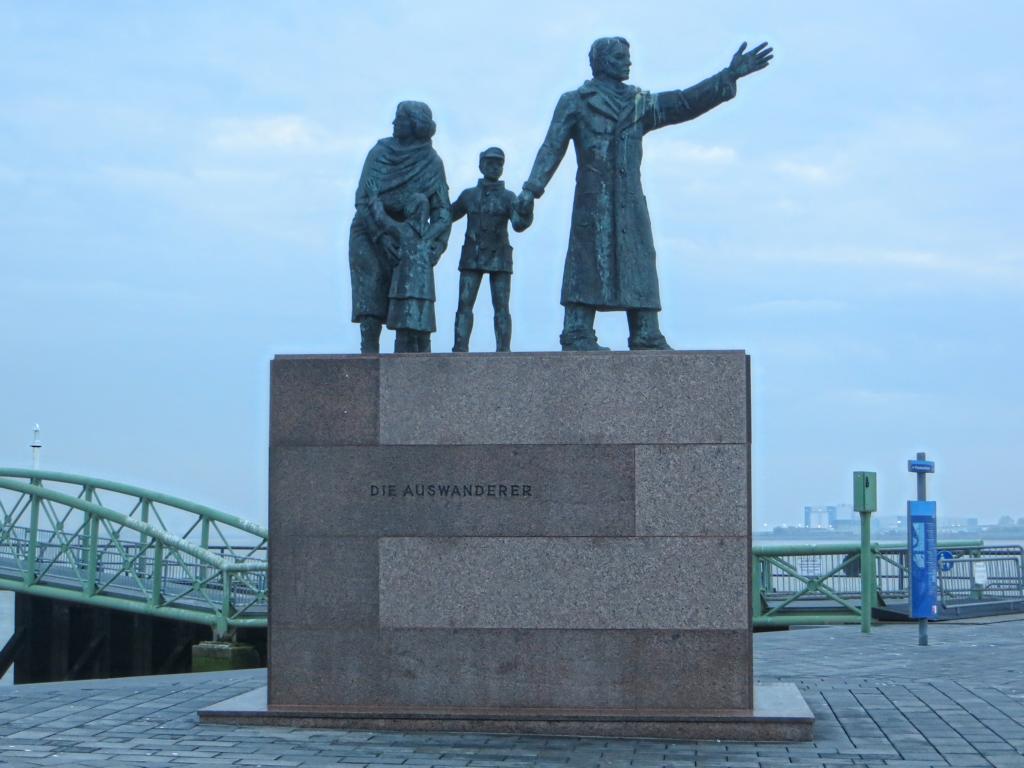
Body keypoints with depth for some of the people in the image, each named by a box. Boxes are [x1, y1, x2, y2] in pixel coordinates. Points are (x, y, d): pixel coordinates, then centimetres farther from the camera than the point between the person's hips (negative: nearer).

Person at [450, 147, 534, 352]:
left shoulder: (508, 197, 6)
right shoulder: (469, 195, 13)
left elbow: (519, 224, -9)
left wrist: (526, 210, -29)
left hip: (499, 258, -2)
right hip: (472, 257, 2)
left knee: (501, 308, -7)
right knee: (464, 304, -8)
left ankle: (503, 353, -9)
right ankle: (459, 352, -11)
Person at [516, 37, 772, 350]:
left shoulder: (640, 104, 20)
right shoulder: (576, 102, 8)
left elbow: (685, 103, 13)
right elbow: (552, 147, 1)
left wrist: (729, 76, 4)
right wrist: (533, 187, -11)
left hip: (631, 202, 5)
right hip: (593, 199, -5)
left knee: (639, 267, 1)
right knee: (588, 265, -9)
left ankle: (646, 337, 1)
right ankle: (578, 335, -9)